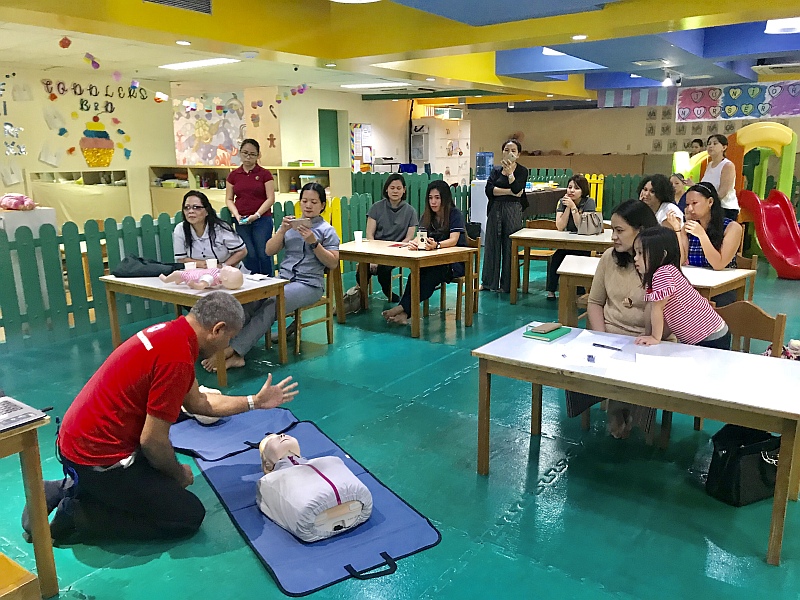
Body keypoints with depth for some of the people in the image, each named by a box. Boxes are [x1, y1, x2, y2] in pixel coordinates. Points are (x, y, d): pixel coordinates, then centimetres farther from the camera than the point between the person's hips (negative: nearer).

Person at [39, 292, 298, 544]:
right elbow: (153, 440, -22)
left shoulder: (171, 332, 4)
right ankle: (76, 516, -1)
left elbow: (198, 402, 14)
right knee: (189, 516, -2)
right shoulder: (178, 357, -27)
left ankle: (73, 489, 18)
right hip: (97, 456, -10)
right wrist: (179, 474, -2)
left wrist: (255, 401, 18)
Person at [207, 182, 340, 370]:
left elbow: (333, 263, -1)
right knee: (249, 301, -29)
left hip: (309, 284, -4)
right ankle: (235, 353, -38)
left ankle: (232, 350, -35)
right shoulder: (290, 224, 18)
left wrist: (314, 243, -13)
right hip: (283, 279, 4)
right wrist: (282, 230, -5)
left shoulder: (327, 230, 7)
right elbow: (269, 251, 11)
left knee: (271, 306, -33)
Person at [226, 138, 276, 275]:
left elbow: (270, 198, -4)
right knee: (249, 255, 2)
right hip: (241, 222, 2)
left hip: (262, 220, -2)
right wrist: (236, 215, -7)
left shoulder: (265, 174, 0)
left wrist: (256, 215, -14)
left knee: (263, 254, 0)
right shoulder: (234, 175, 9)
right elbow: (229, 199, 10)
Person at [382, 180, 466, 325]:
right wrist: (413, 243, -30)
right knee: (417, 271, -31)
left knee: (433, 273, -37)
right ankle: (404, 312, -42)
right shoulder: (427, 216, 9)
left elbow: (453, 240, -22)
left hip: (456, 260, -4)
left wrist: (436, 245, -44)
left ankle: (403, 308, -41)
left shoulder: (455, 214, -8)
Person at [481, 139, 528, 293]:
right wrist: (509, 192, -12)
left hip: (513, 211, -3)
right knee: (491, 245, 7)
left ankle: (507, 284, 9)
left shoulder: (522, 171, 2)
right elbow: (489, 189, -6)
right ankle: (489, 282, 17)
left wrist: (510, 173, -21)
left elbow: (517, 189, -14)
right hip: (495, 210, 3)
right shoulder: (496, 170, 10)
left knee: (510, 247, 0)